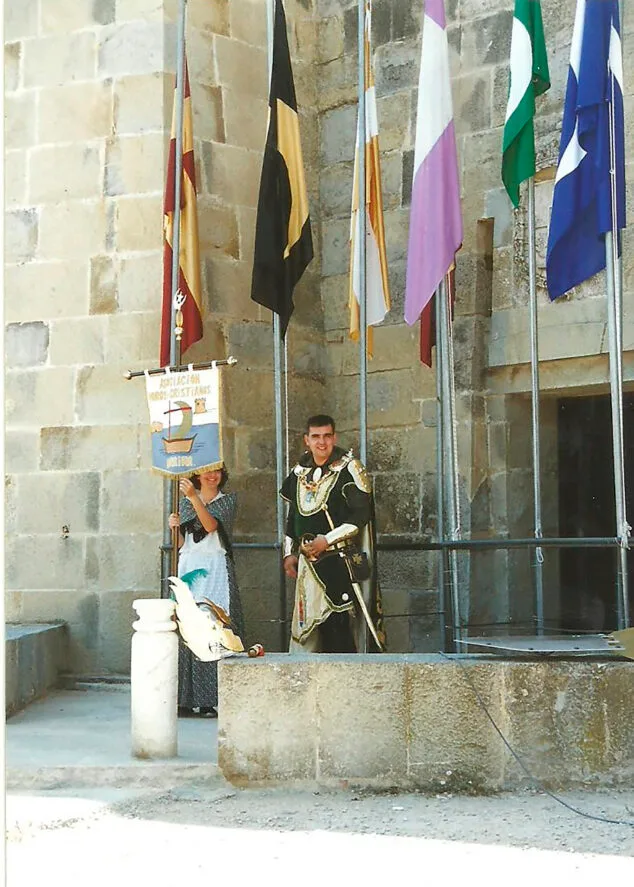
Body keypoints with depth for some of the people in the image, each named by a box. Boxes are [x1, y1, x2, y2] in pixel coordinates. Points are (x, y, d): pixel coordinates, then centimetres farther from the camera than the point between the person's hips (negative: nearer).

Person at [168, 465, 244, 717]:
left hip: (215, 570, -3)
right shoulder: (185, 502, 18)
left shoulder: (228, 500, 8)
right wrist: (175, 527, -2)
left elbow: (211, 525, -10)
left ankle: (212, 698, -10)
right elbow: (180, 543, 17)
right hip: (189, 567, 3)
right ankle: (186, 699, -3)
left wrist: (194, 497, -19)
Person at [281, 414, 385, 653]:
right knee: (307, 624, 6)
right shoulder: (299, 472, 14)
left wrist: (327, 540, -15)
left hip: (339, 560, -6)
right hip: (308, 563, 6)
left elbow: (362, 515, -11)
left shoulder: (348, 469, -6)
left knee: (338, 625, -9)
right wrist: (289, 553, 16)